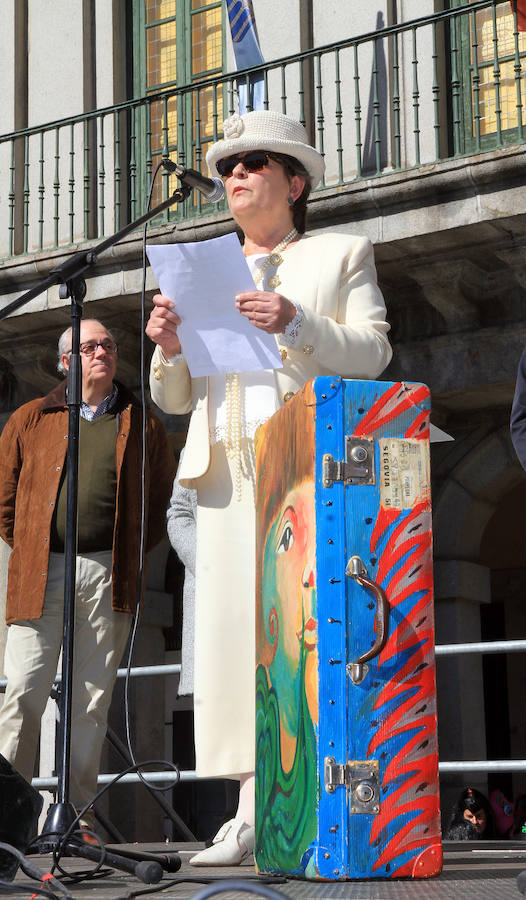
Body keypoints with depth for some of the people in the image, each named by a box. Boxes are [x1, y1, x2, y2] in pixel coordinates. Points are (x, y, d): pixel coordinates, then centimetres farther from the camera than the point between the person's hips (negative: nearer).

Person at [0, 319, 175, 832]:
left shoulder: (142, 423, 13)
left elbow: (164, 496, 16)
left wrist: (132, 553, 9)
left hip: (109, 577, 1)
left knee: (93, 701, 3)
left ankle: (79, 812, 10)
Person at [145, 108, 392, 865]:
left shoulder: (342, 254, 16)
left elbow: (372, 355, 2)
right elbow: (173, 399, 21)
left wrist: (297, 324, -14)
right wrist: (168, 345, 0)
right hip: (228, 469, 4)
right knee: (234, 630, -6)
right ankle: (256, 811, -7)